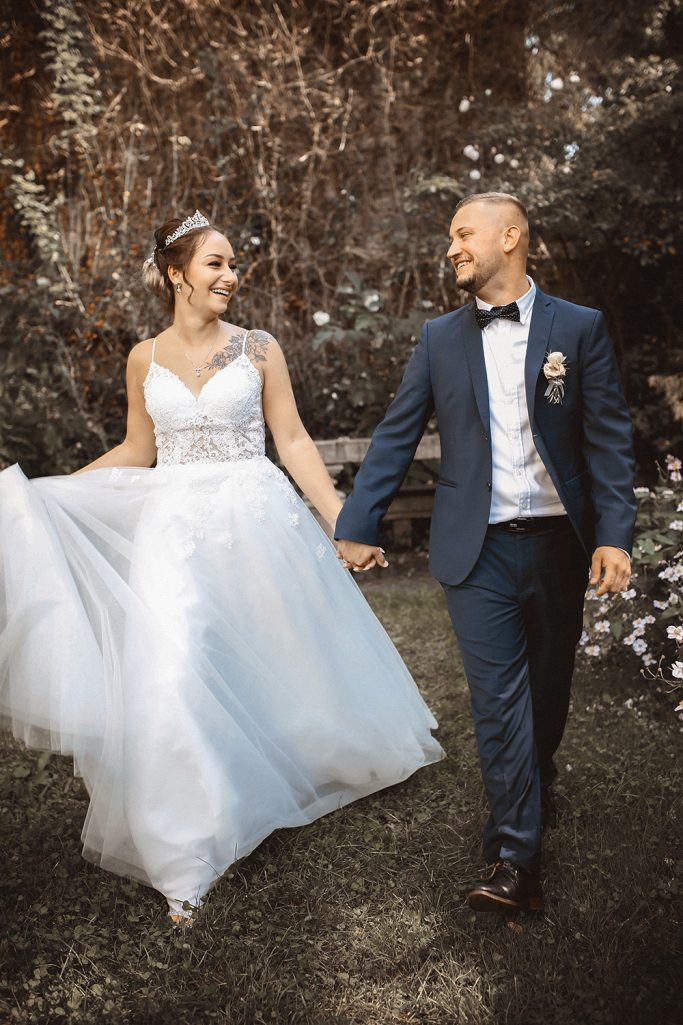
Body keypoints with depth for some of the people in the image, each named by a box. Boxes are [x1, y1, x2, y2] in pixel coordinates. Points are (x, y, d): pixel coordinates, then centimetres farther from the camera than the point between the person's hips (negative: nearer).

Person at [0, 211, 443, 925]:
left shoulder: (259, 349, 1)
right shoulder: (145, 359, 6)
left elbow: (293, 440, 2)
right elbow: (137, 451, 13)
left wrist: (340, 517, -2)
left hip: (254, 523, -1)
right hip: (175, 531, 1)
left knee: (277, 657, 9)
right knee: (172, 678, -5)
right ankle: (184, 853, 8)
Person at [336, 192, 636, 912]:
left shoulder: (579, 328, 1)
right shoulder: (440, 339, 6)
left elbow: (609, 438, -2)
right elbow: (395, 438, 6)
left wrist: (613, 535, -11)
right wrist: (356, 528, 2)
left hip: (558, 544, 1)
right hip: (478, 551, 0)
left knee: (549, 690, 16)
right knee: (498, 700, -3)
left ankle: (534, 790, 44)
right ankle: (514, 858, 4)